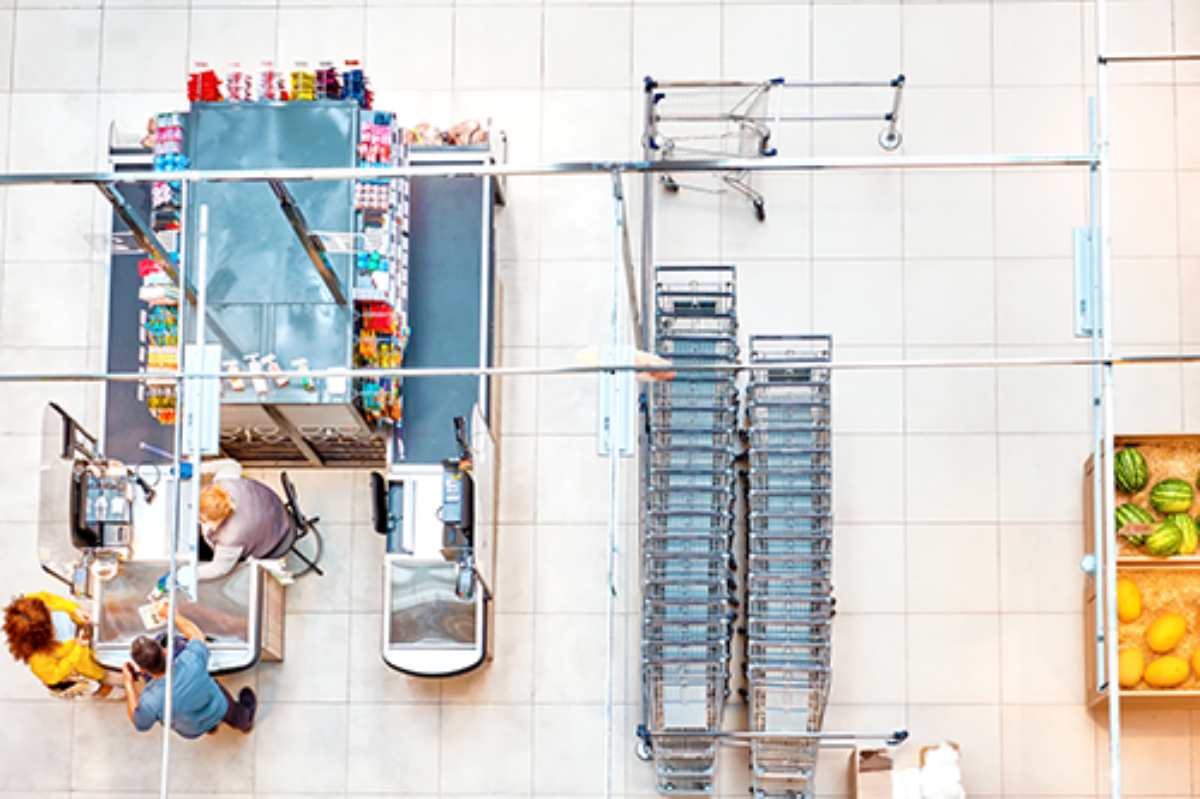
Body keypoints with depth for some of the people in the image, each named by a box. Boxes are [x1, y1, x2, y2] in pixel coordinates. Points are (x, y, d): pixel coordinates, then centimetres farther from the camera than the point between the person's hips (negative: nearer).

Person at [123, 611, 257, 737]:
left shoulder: (150, 701, -41)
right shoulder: (191, 663, -39)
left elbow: (140, 725, -16)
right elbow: (197, 637, -14)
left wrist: (129, 683, -15)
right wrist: (172, 614, -5)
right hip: (220, 710, 1)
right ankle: (243, 719, 62)